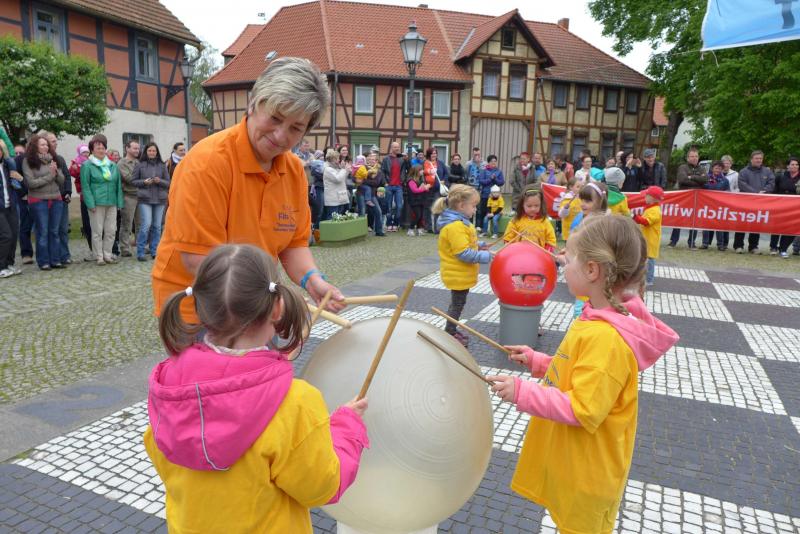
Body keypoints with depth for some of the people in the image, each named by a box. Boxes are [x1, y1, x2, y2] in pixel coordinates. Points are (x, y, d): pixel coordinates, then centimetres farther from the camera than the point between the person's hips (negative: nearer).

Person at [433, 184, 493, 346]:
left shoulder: (460, 222, 8)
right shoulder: (455, 226, -27)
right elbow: (463, 253, -30)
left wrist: (479, 245, 8)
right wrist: (485, 256, -25)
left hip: (461, 273, 10)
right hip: (458, 274, -10)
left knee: (458, 303, 20)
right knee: (457, 304, 3)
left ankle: (451, 331, 32)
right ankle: (449, 335, 17)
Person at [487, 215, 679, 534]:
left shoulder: (605, 338, -32)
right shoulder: (600, 320, -1)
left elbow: (583, 410, -30)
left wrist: (523, 393, -30)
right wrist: (537, 361, 4)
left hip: (585, 477, -8)